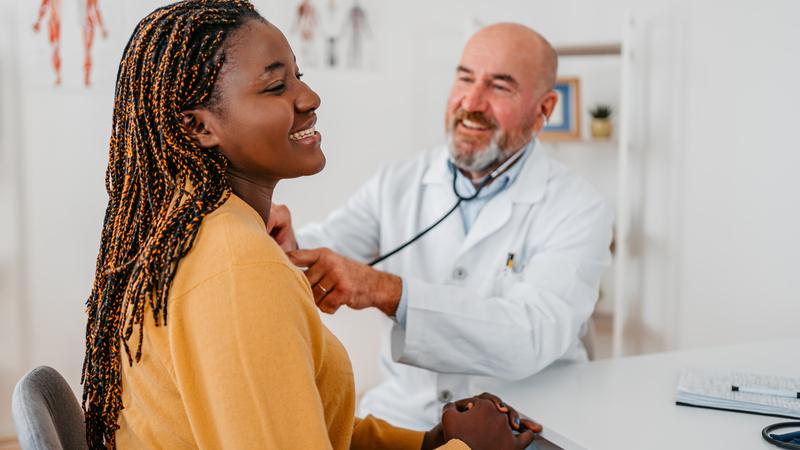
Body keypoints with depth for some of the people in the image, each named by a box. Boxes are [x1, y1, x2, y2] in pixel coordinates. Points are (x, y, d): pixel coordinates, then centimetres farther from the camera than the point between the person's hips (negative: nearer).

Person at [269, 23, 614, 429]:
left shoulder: (579, 211, -9)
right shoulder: (396, 184, 3)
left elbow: (533, 337, -23)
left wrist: (385, 291, -34)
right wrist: (286, 248, -32)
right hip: (403, 411, 1)